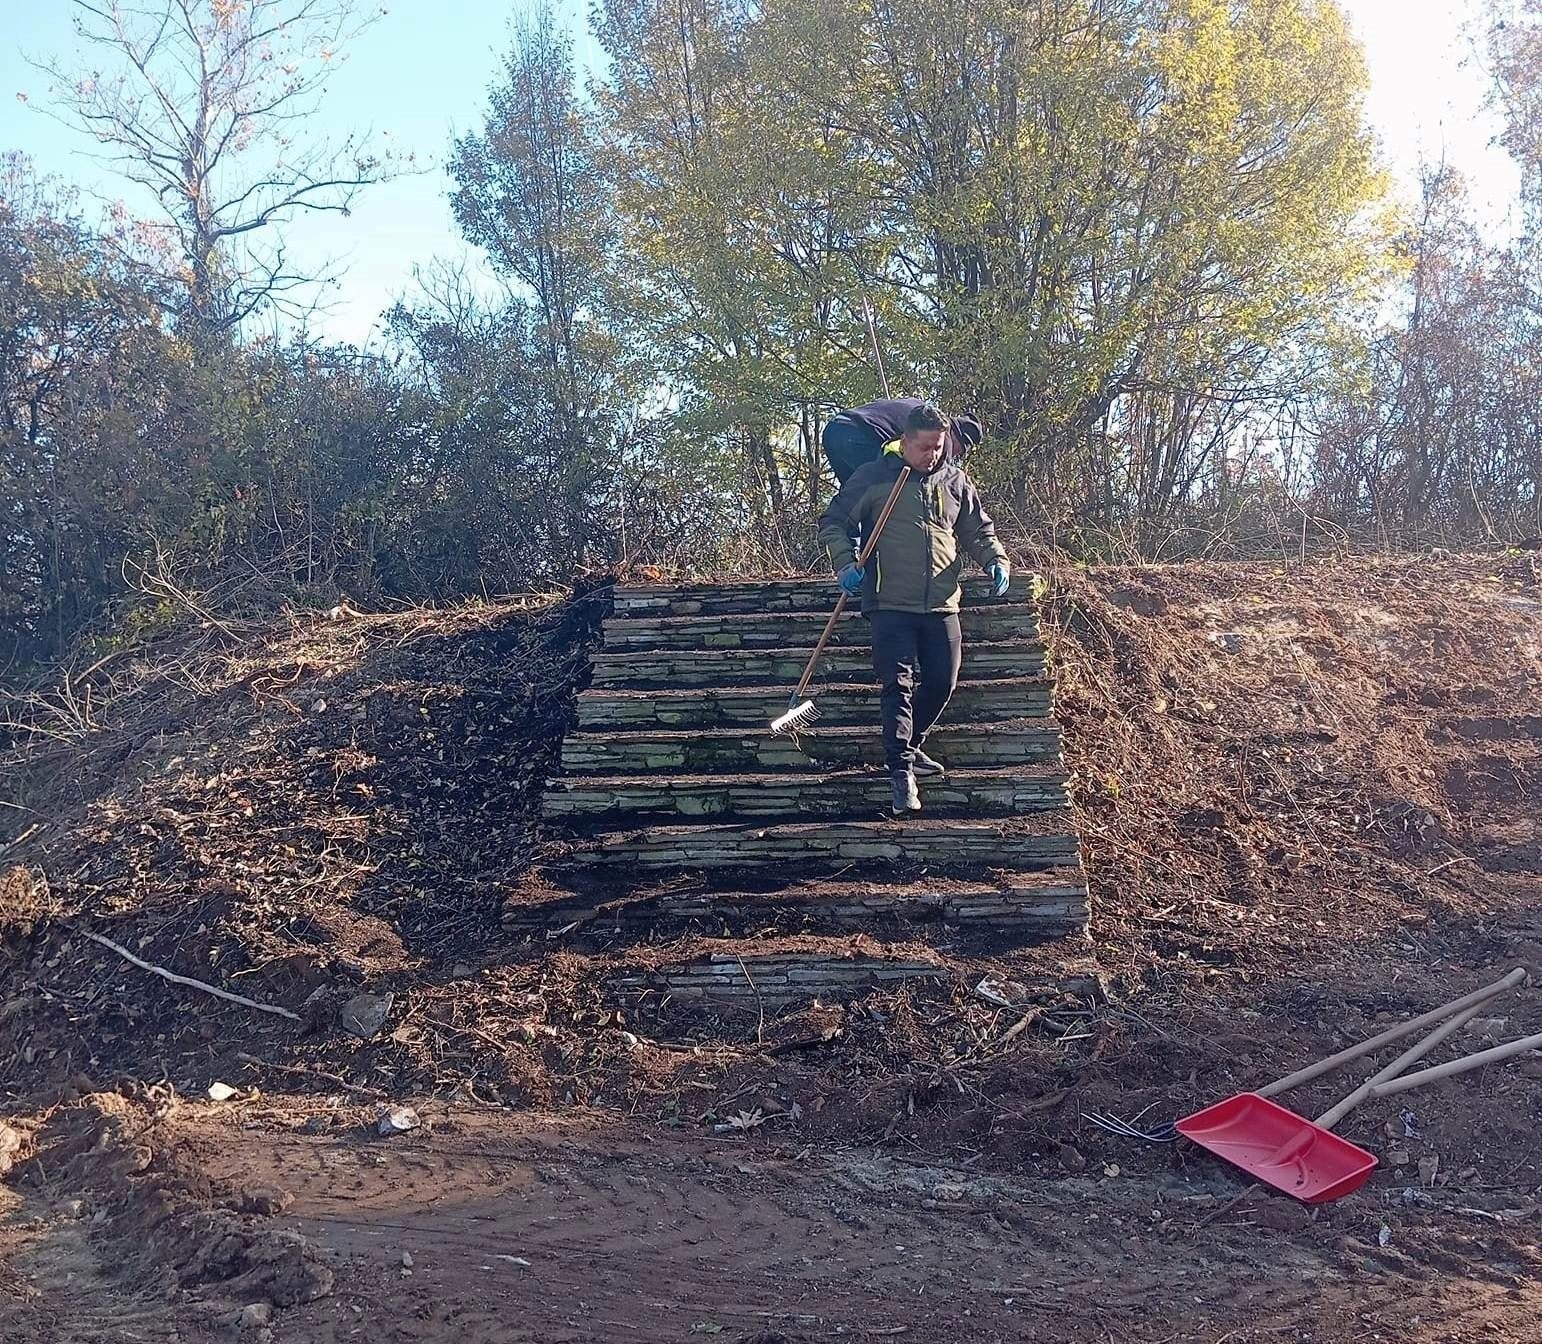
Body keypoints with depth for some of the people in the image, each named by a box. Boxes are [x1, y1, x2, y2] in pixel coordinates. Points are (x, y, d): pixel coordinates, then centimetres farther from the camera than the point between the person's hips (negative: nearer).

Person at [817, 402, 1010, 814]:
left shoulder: (955, 481, 11)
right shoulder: (873, 477, 0)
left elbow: (979, 531, 20)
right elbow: (833, 522, 4)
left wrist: (996, 561, 1)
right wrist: (845, 565, -10)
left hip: (941, 606, 5)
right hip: (891, 605, -4)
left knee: (942, 683, 8)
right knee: (897, 686, -10)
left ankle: (909, 746, 30)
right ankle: (902, 772, -10)